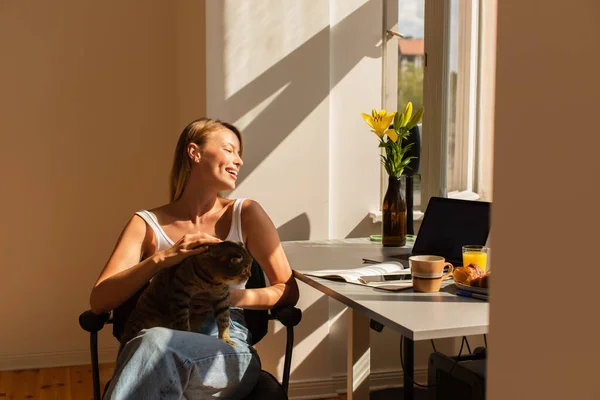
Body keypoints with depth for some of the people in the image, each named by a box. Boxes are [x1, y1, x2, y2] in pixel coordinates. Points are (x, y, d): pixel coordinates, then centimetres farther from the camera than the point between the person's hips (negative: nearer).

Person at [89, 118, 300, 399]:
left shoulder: (246, 214, 11)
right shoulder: (147, 224, 11)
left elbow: (289, 292, 9)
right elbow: (99, 301, -1)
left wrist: (230, 297, -9)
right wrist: (161, 259, -14)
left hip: (229, 355, 0)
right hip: (156, 348, 1)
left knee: (157, 344, -36)